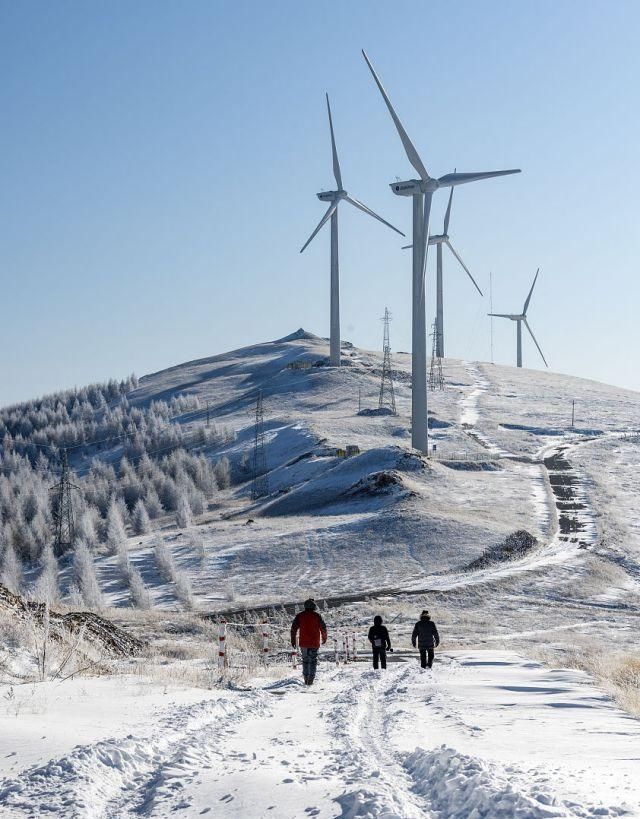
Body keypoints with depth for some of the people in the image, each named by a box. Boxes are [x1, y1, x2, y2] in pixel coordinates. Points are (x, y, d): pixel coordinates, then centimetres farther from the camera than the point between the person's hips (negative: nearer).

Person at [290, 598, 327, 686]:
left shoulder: (299, 615, 2)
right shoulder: (317, 616, -3)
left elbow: (294, 628, 0)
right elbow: (323, 628, 2)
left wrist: (293, 640, 5)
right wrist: (324, 638, 18)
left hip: (303, 642, 2)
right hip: (314, 642, -2)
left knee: (305, 660, 15)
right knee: (313, 660, 5)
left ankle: (306, 678, 12)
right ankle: (311, 678, -4)